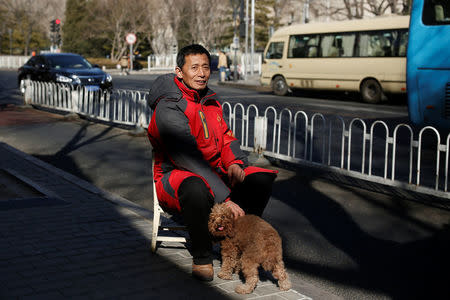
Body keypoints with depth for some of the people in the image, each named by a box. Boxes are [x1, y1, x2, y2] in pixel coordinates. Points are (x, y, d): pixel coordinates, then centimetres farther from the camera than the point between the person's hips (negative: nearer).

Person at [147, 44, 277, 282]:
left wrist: (234, 163, -10)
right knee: (196, 187, -42)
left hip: (213, 173, 8)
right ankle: (202, 259, -20)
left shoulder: (210, 100, 9)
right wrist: (226, 199, -30)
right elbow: (189, 159, -26)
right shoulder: (168, 108, -19)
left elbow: (226, 138, 16)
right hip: (176, 176, -7)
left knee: (261, 178, -12)